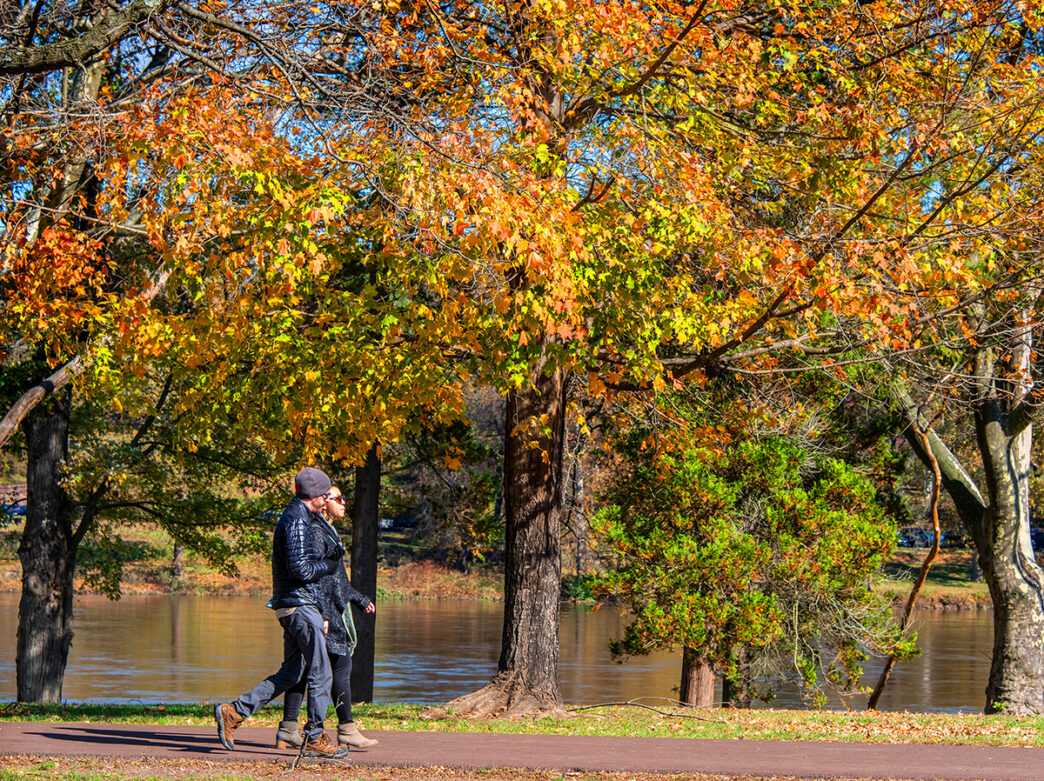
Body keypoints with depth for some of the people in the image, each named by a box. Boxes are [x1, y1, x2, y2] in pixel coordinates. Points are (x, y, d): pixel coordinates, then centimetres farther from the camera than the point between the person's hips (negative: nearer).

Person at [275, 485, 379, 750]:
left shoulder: (327, 531, 20)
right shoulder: (315, 531, -12)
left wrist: (359, 598, 34)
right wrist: (323, 614, -23)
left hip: (330, 609, 10)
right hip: (324, 609, -10)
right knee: (341, 666, -7)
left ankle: (288, 730, 7)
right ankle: (346, 729, -5)